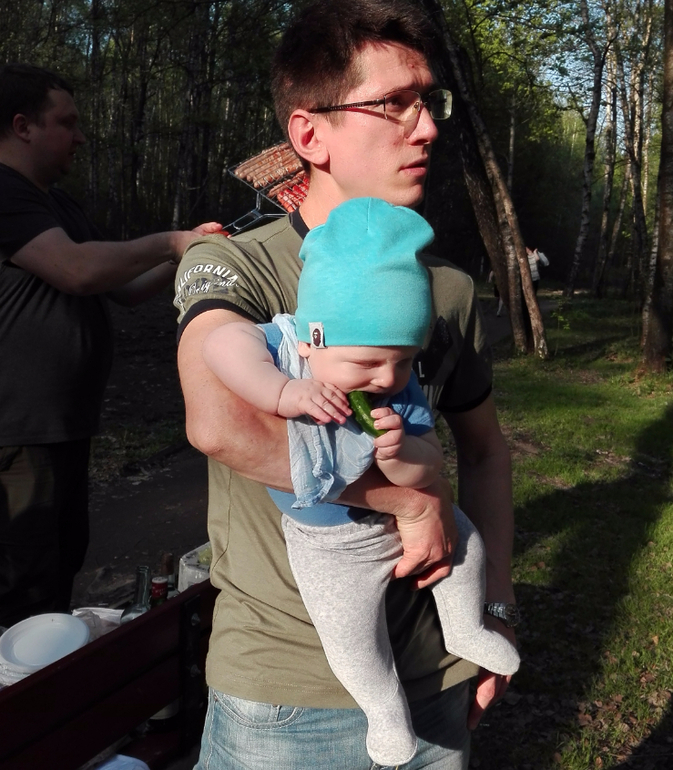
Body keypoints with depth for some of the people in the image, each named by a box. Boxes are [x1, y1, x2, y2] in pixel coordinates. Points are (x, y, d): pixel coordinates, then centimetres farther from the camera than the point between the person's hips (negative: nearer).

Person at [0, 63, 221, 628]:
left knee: (65, 565, 20)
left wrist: (186, 256, 4)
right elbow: (77, 270, -25)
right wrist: (170, 242, -13)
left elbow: (124, 289, 19)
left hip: (65, 425, 10)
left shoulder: (59, 205, 19)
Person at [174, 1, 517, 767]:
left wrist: (495, 603, 3)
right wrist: (417, 498, -26)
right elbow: (220, 424, -35)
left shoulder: (448, 286, 0)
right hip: (280, 695, -4)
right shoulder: (229, 264, -15)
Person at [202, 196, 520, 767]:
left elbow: (427, 470, -16)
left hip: (403, 514, 3)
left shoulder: (402, 393, -21)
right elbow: (222, 342, -43)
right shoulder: (285, 346, -30)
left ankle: (464, 631, 47)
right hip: (330, 547, -3)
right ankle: (386, 709, 38)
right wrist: (288, 393, -52)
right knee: (354, 647, 5)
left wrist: (399, 452, -39)